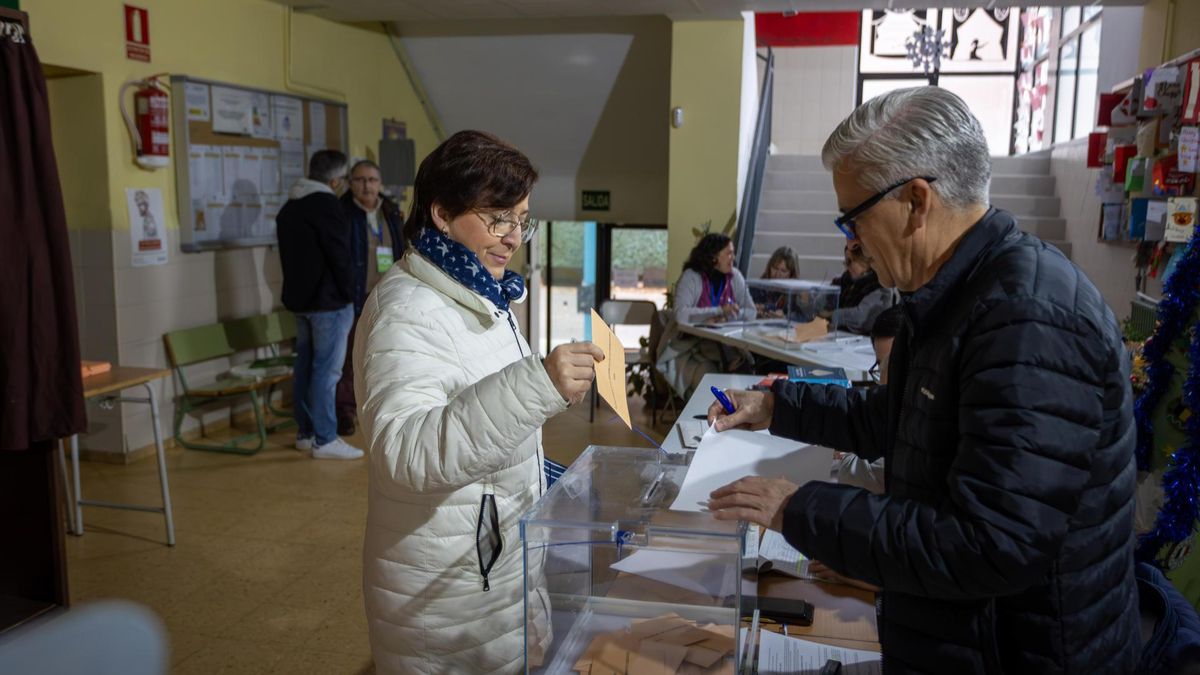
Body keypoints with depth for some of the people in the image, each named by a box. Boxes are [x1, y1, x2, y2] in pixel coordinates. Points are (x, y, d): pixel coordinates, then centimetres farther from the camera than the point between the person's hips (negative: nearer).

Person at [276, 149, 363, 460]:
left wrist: (297, 289, 19)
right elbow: (340, 255, -16)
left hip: (300, 298, 9)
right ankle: (324, 440, -3)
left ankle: (305, 432, 19)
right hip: (329, 300, -9)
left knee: (305, 366, 13)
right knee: (326, 370, -6)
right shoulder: (327, 204, -14)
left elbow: (289, 256, 17)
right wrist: (349, 294, -7)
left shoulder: (289, 207, 14)